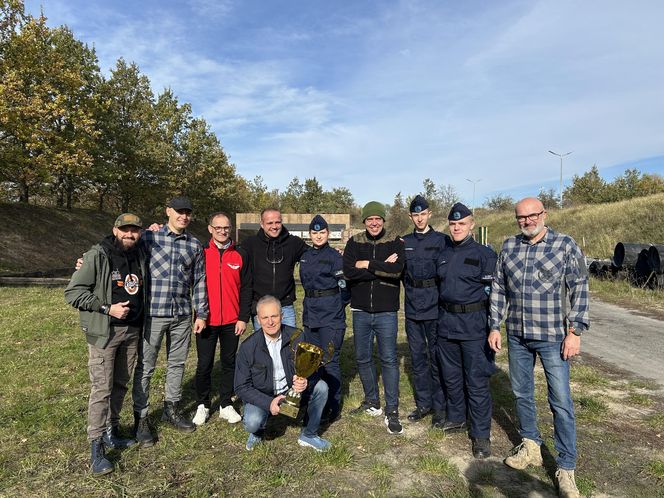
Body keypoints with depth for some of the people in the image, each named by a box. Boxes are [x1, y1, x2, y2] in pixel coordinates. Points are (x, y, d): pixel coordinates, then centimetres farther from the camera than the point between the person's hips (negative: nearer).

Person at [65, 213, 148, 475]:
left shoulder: (141, 255, 7)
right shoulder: (97, 256, -10)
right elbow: (73, 292, -10)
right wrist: (107, 308, -17)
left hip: (132, 331, 6)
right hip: (104, 332, -5)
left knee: (120, 384, 14)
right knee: (102, 388, -4)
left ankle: (111, 431, 30)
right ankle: (96, 447, 6)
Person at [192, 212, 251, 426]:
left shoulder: (240, 254, 3)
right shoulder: (201, 252, 0)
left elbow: (246, 288, 2)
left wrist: (243, 318, -2)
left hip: (232, 321, 1)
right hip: (206, 320, -1)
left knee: (229, 363, 10)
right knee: (204, 365, 7)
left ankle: (226, 405, 24)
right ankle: (203, 405, 24)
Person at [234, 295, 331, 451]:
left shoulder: (296, 337, -13)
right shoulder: (248, 346, -17)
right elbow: (242, 387, -13)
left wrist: (305, 381, -34)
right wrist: (268, 402, -27)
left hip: (292, 391, 2)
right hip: (262, 397, -2)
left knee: (321, 387, -19)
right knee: (253, 423, -30)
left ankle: (308, 435, 2)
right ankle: (257, 432, 10)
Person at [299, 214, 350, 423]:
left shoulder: (335, 256, -6)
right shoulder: (305, 257, 11)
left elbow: (344, 286, -6)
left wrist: (335, 307, 0)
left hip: (331, 316, -6)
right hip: (310, 315, 6)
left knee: (330, 361, -4)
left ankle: (333, 407, 8)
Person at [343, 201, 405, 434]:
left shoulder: (395, 243, -1)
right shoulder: (354, 242, 4)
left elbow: (397, 270, -20)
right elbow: (348, 272, -12)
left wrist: (367, 264, -15)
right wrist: (382, 268, -15)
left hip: (386, 311, -3)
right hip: (360, 311, 3)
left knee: (389, 359, 0)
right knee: (363, 358, 13)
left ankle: (392, 411, 12)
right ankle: (372, 403, 32)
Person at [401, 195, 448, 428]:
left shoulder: (441, 240, -3)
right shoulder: (405, 242, 9)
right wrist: (410, 290, 2)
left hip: (435, 308, -4)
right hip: (412, 308, 4)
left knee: (437, 358, 3)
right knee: (417, 358, 12)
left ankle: (440, 406, 16)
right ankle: (423, 403, 26)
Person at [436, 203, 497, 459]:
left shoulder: (484, 254, -5)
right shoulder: (443, 255, 11)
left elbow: (491, 291, -6)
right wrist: (443, 314, 14)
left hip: (473, 324, -5)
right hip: (446, 322, 6)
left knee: (476, 380, -1)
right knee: (451, 375, 16)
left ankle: (481, 434, 12)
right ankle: (456, 419, 35)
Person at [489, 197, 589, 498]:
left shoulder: (565, 245, -5)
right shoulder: (509, 246, 5)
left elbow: (579, 289, -5)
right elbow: (498, 288, 8)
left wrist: (575, 331, -10)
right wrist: (495, 326, 5)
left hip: (553, 337, -4)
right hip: (516, 335, 4)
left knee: (561, 401, 1)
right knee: (521, 393, 15)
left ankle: (566, 468, 16)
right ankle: (530, 447, 35)